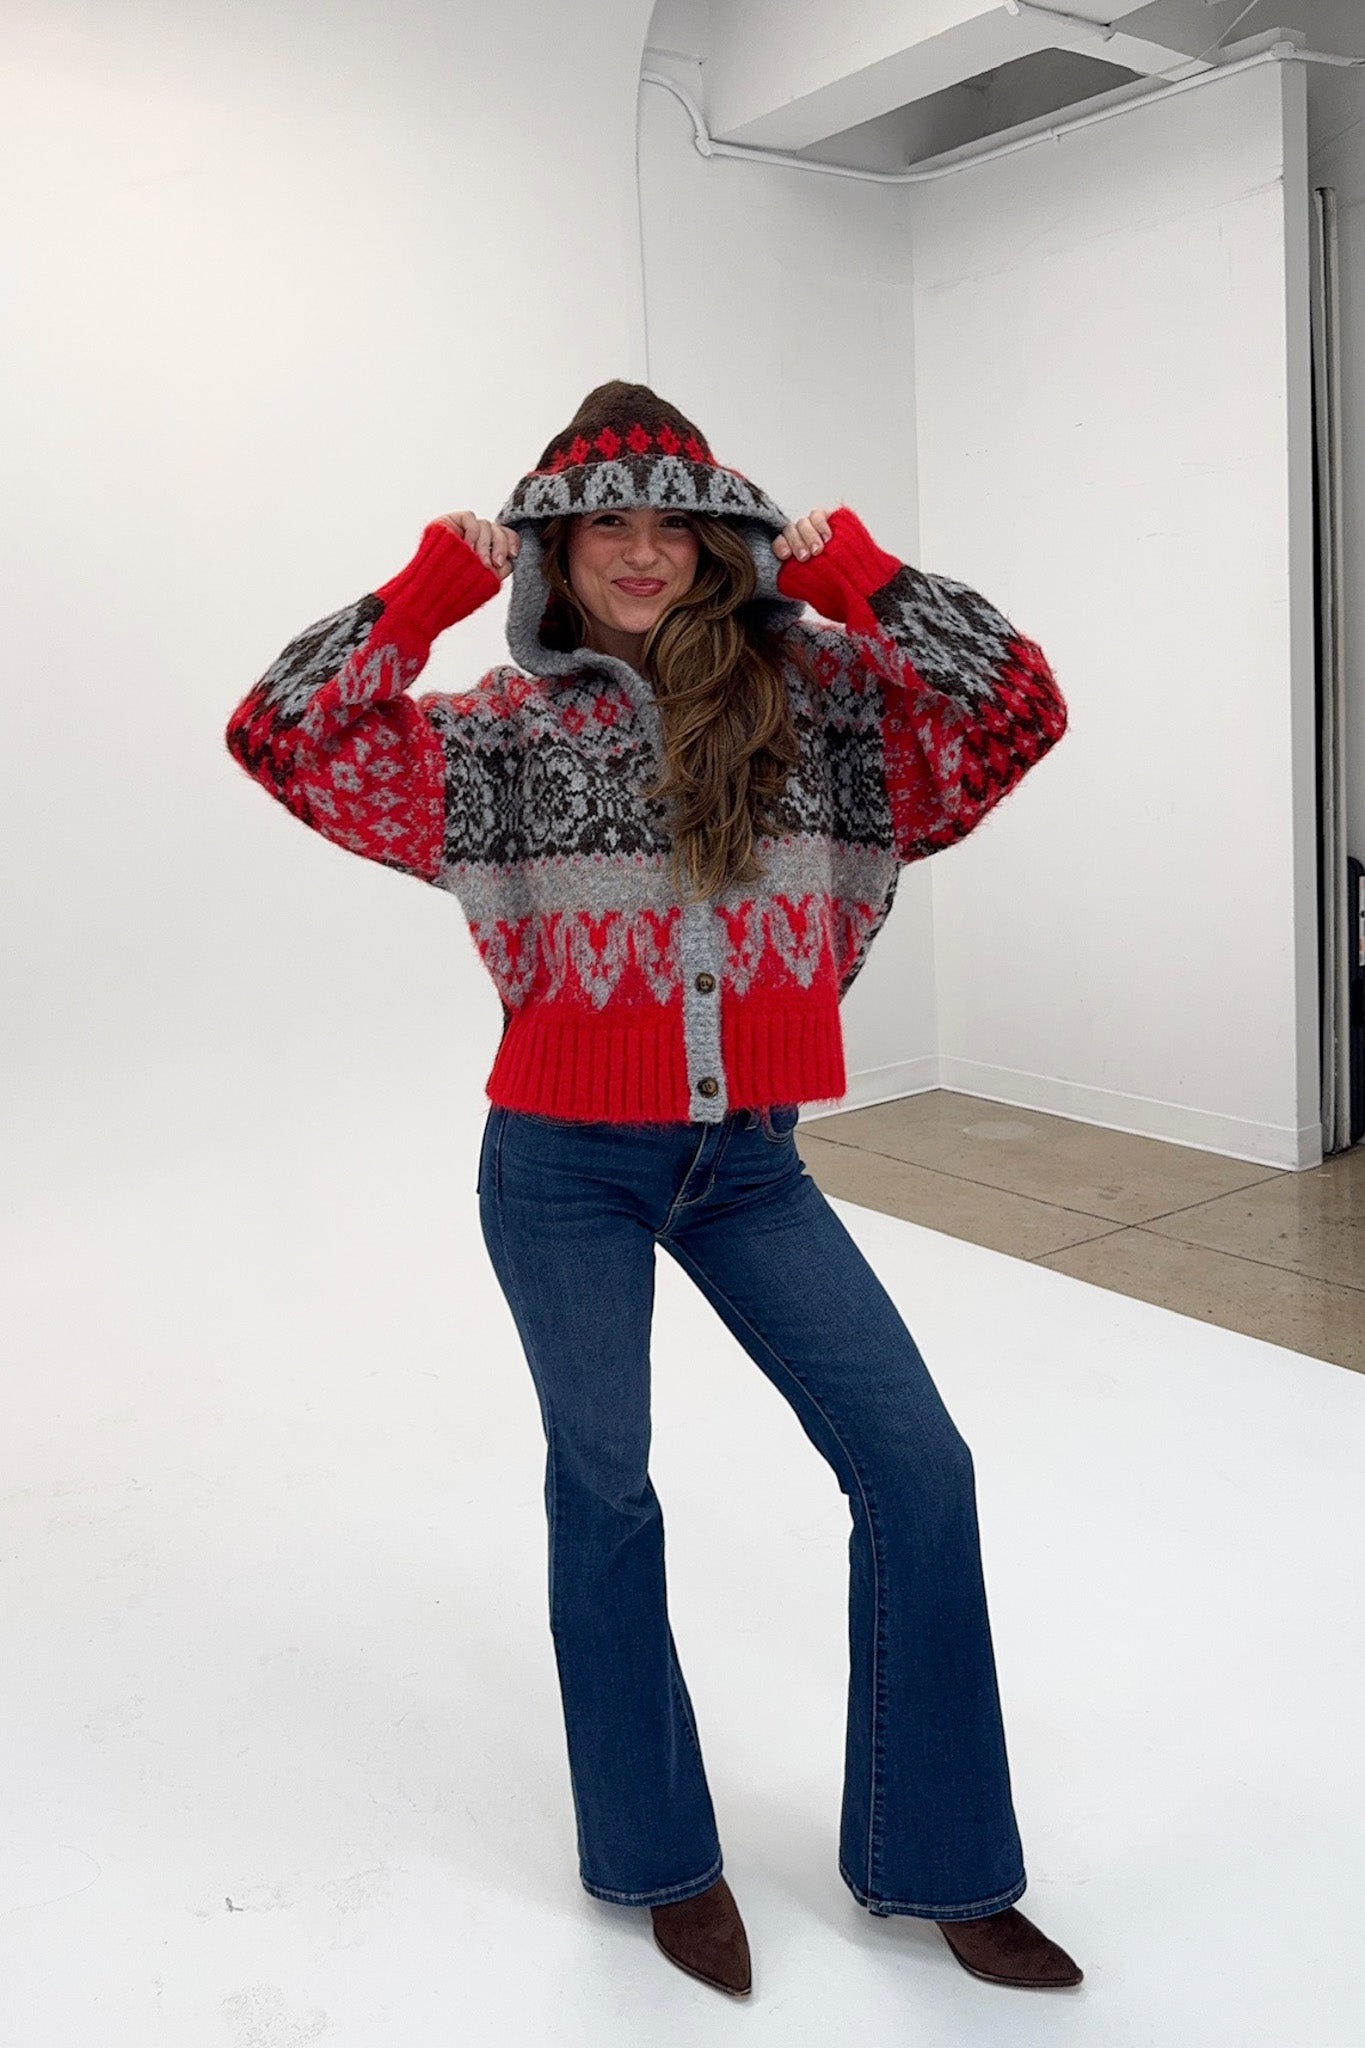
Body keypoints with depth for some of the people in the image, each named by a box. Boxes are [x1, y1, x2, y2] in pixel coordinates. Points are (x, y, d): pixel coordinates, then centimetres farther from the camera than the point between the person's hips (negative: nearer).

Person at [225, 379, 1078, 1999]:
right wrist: (434, 579, -9)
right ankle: (659, 1859, 36)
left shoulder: (815, 695, 0)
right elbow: (280, 734, -8)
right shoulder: (505, 728, -3)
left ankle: (936, 1865, 22)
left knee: (917, 1469, 0)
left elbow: (1018, 707, -10)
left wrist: (846, 564, -9)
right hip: (565, 1172, -1)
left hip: (749, 1163, 2)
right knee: (603, 1493, 13)